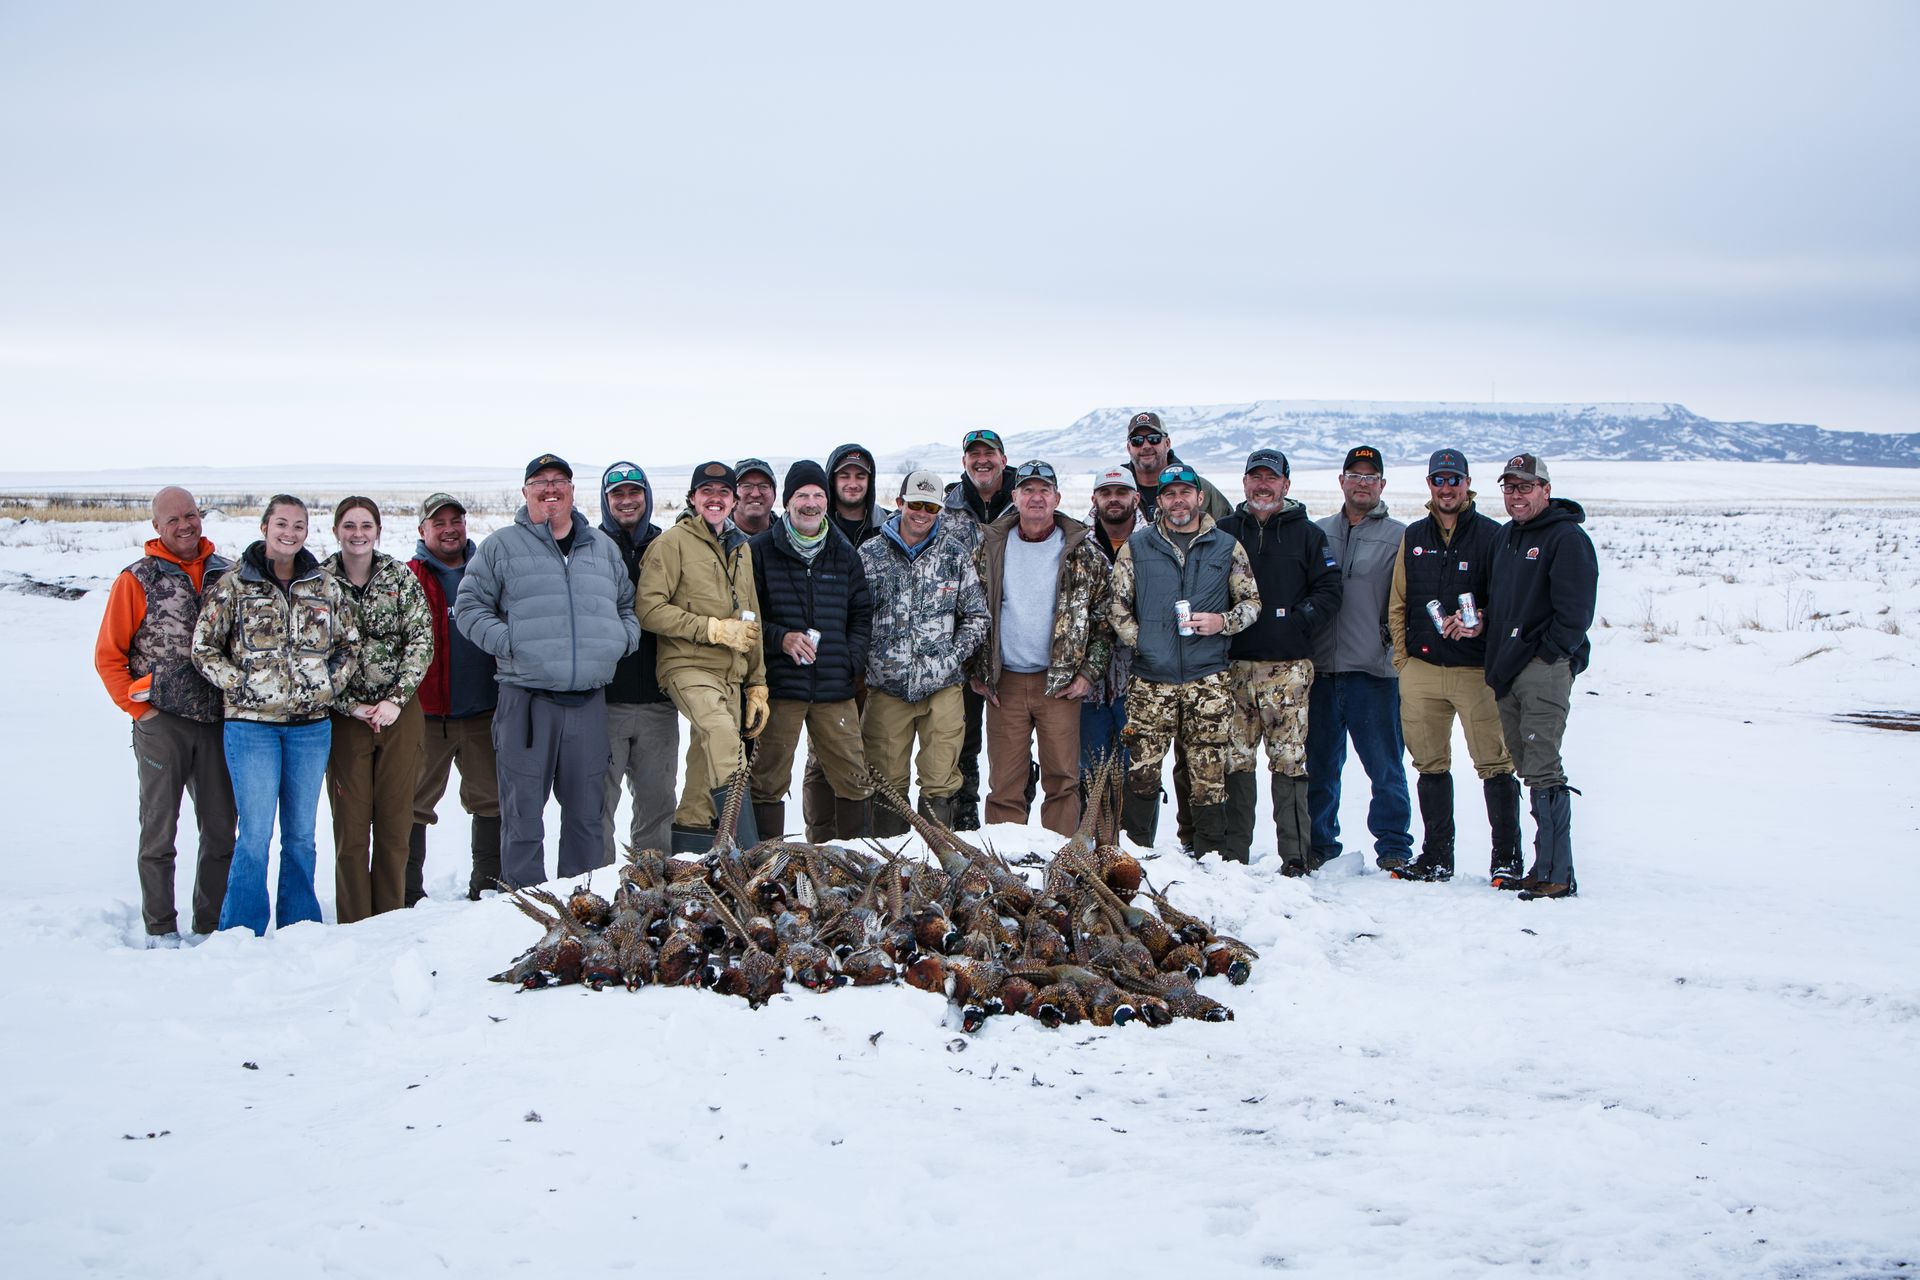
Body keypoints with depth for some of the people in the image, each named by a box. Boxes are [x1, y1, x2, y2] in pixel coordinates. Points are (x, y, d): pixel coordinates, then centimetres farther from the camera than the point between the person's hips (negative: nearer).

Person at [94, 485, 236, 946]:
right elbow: (108, 654, 1)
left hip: (217, 720, 3)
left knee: (221, 830, 8)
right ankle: (161, 930, 10)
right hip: (161, 723, -3)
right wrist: (138, 707, -5)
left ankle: (210, 926, 19)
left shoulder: (227, 574, 8)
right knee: (159, 830, 2)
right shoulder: (137, 579, -1)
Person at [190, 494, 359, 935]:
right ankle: (242, 934, 5)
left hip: (311, 725, 3)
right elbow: (204, 647, 1)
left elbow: (350, 644, 16)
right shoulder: (234, 585, 0)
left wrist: (332, 683, 1)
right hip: (251, 722, -3)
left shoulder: (326, 587, 8)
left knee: (301, 835, 10)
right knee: (255, 835, -5)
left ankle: (299, 928, 20)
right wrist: (238, 684, -9)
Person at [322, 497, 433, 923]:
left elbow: (421, 642, -1)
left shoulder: (401, 577, 4)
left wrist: (395, 699, -11)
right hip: (345, 716, -1)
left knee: (396, 824, 3)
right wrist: (353, 707, -9)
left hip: (399, 713, 1)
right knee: (351, 828, -2)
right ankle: (353, 930, 4)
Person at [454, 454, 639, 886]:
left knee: (586, 811, 9)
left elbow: (628, 605, 26)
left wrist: (624, 638, 6)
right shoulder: (502, 546, 5)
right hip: (526, 698, -3)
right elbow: (469, 607, 3)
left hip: (589, 700, 3)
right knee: (523, 811, -1)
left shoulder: (602, 547, 17)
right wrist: (506, 642, -10)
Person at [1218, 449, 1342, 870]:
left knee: (1290, 762, -4)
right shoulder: (1224, 532, 14)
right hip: (1234, 665, 2)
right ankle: (1233, 853, 7)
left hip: (1288, 666, -1)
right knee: (1234, 761, 1)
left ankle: (1294, 855, 0)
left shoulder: (1306, 534, 9)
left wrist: (1301, 622, -9)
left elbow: (1329, 590, 3)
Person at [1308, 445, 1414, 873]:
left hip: (1374, 670, -3)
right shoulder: (1318, 533, 14)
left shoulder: (1399, 537, 5)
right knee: (1319, 765, 9)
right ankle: (1319, 843, 19)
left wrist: (1397, 638, -10)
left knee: (1384, 765, -1)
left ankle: (1393, 847, 8)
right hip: (1320, 667, 3)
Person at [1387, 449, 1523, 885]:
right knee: (1430, 766, 8)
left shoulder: (1491, 536, 1)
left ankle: (1507, 858, 3)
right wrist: (1402, 657, 8)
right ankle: (1436, 857, 17)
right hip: (1421, 670, 4)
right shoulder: (1413, 537, 14)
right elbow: (1397, 604, 17)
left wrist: (1480, 625, -20)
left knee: (1495, 765, -4)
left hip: (1476, 670, -4)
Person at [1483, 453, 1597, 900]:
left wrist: (1547, 655, -14)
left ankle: (1557, 875, -11)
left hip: (1546, 669, -8)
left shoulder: (1567, 538, -7)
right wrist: (1481, 621, 11)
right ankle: (1544, 868, 14)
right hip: (1508, 673, 9)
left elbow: (1574, 611, -14)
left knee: (1542, 771, -12)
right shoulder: (1505, 537, 19)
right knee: (1528, 770, 9)